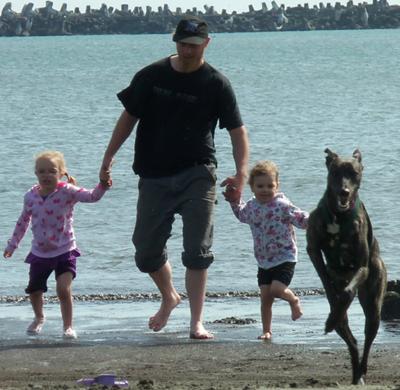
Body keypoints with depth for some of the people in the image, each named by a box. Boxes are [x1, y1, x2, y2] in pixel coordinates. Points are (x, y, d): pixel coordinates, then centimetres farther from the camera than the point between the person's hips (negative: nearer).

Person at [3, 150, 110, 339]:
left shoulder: (66, 192, -15)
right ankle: (39, 318, 46)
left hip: (64, 251, -4)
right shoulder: (31, 196, -3)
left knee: (63, 288, -20)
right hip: (40, 253, 4)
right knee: (34, 290, 15)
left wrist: (102, 187, -49)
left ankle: (68, 326, -2)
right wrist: (12, 244, 19)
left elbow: (91, 196, -29)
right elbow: (23, 221, 12)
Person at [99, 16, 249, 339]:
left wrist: (241, 172, -20)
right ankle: (169, 298, 35)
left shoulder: (216, 84, -4)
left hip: (197, 175, -2)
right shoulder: (151, 77, 0)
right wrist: (108, 160, 7)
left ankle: (197, 322, -4)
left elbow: (237, 130, -5)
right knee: (146, 250, 7)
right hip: (154, 176, 2)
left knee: (197, 250, -9)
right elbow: (128, 118, 9)